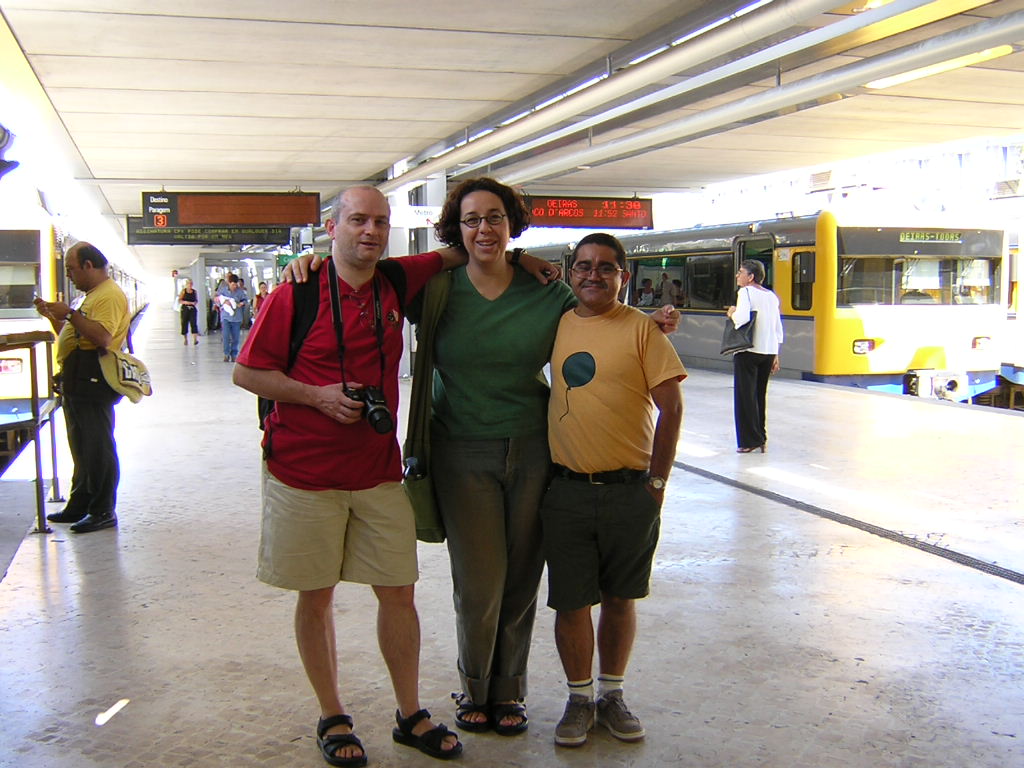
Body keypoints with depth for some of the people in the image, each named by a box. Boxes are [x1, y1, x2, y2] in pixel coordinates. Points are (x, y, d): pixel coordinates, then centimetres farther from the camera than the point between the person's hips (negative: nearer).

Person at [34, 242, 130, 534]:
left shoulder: (110, 295, -12)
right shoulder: (91, 296, 21)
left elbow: (103, 337, -27)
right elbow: (71, 335, 26)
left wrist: (70, 313, -21)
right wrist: (53, 316, 12)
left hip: (93, 380, -11)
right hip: (77, 380, 11)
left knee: (97, 448, -6)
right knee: (81, 447, 16)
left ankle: (104, 512, 1)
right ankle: (79, 506, 26)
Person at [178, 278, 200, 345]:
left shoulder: (194, 291, 9)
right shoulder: (183, 291, 3)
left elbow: (197, 300, 15)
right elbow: (179, 300, 2)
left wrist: (194, 303, -7)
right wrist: (185, 302, -15)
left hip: (193, 309, 0)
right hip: (185, 309, 0)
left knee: (194, 323, -12)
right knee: (184, 324, 4)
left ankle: (195, 339, -21)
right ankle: (186, 339, 19)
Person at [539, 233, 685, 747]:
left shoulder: (641, 328, -3)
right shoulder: (556, 324, 6)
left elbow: (671, 407, -5)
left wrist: (657, 481, -6)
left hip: (630, 490, -2)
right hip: (566, 489, 2)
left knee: (619, 598, 12)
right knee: (571, 601, 7)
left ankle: (612, 694, 30)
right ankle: (580, 697, 26)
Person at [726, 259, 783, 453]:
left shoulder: (746, 292, -8)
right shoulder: (772, 296, 14)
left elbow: (742, 318, -24)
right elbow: (778, 329, 15)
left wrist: (732, 313, -3)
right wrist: (775, 355, 20)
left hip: (748, 351, -7)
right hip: (769, 351, 7)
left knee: (745, 395, 0)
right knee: (760, 395, 14)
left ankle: (750, 441, 1)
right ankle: (761, 439, 17)